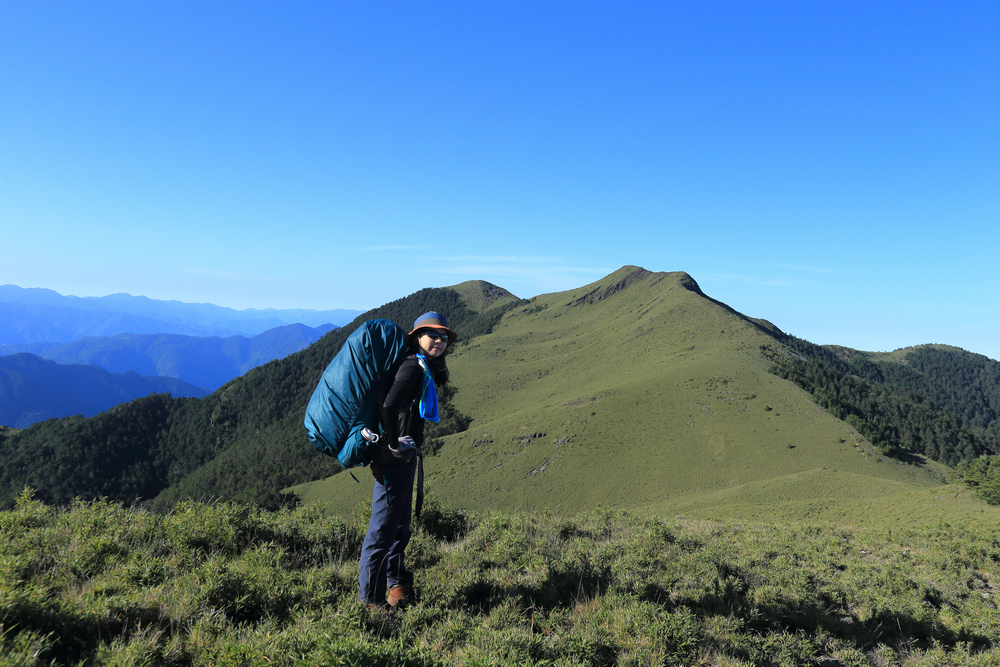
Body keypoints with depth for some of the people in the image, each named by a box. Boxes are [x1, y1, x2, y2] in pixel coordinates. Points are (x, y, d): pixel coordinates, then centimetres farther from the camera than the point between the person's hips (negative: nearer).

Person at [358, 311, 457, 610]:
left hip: (406, 455, 10)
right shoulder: (414, 365, -14)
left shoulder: (426, 369, 15)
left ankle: (398, 586, 33)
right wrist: (394, 444, -17)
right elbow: (389, 405, -27)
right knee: (384, 524, -2)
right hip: (396, 458, -10)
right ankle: (371, 598, 8)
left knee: (400, 522, 19)